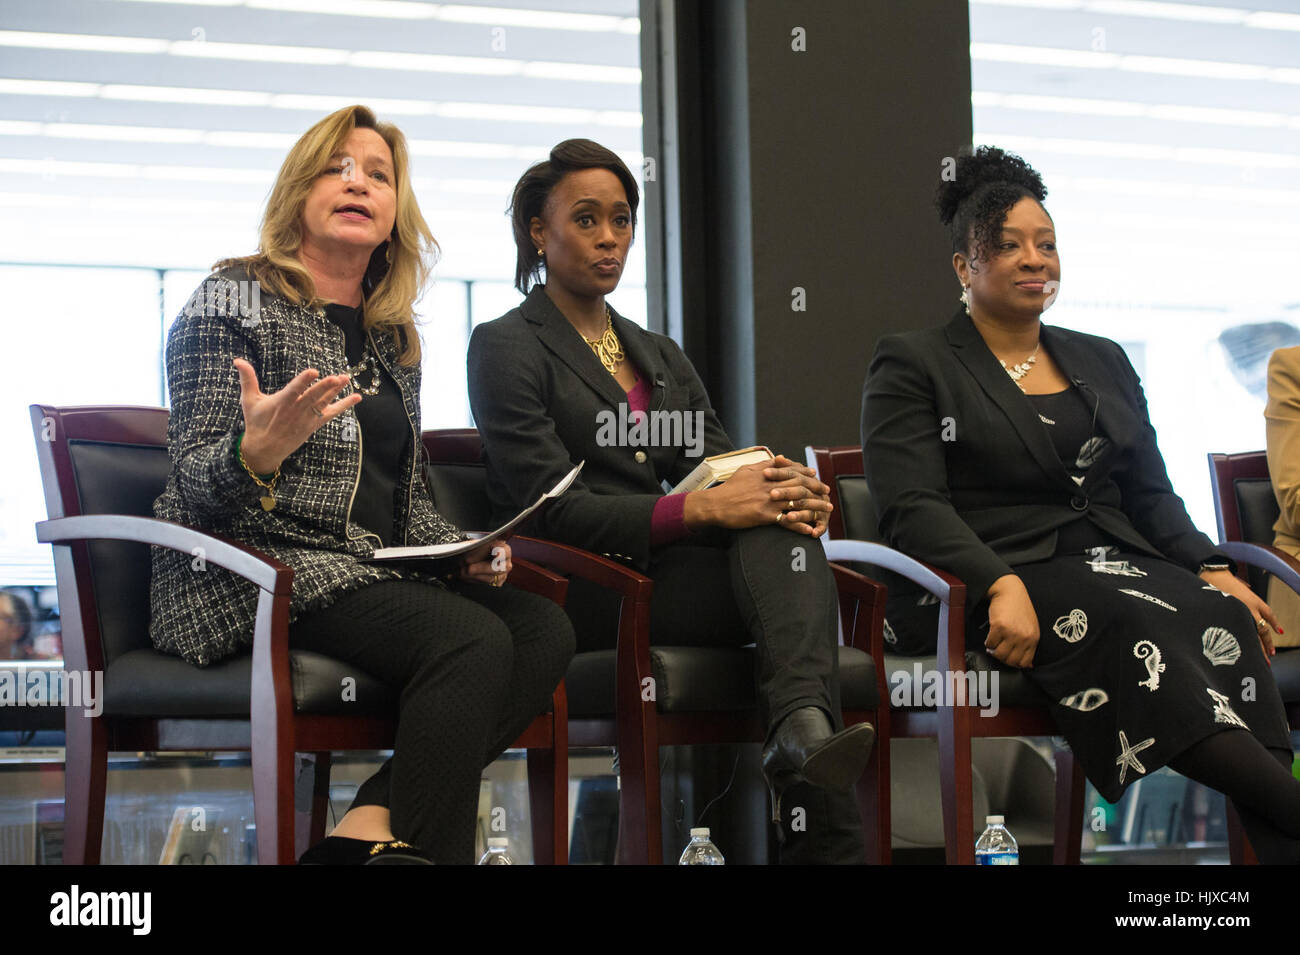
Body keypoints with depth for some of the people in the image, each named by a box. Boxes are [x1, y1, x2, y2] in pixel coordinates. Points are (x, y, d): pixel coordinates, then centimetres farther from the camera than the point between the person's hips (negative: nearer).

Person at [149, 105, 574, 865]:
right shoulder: (236, 303, -1)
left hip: (373, 574, 7)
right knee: (472, 640, -30)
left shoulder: (394, 337, 20)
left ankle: (372, 826, -26)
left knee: (545, 629, -20)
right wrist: (257, 452, -32)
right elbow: (197, 484, -9)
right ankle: (422, 849, -22)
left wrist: (463, 549, 5)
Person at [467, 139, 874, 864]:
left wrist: (794, 495, -15)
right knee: (783, 551, -28)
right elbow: (552, 508, -9)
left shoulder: (661, 356, 26)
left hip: (671, 571, 5)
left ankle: (803, 726, -52)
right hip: (579, 592, -5)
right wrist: (702, 510, -21)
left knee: (778, 511, -28)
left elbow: (725, 469, 12)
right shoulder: (507, 347, 4)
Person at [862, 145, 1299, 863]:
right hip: (979, 592, -5)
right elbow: (911, 507, -7)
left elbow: (1152, 495, 21)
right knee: (1129, 616, -36)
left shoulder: (1103, 363, 23)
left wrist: (1212, 569, 0)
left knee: (1223, 616, -29)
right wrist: (1000, 586, -23)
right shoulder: (911, 365, 6)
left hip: (1117, 561, 5)